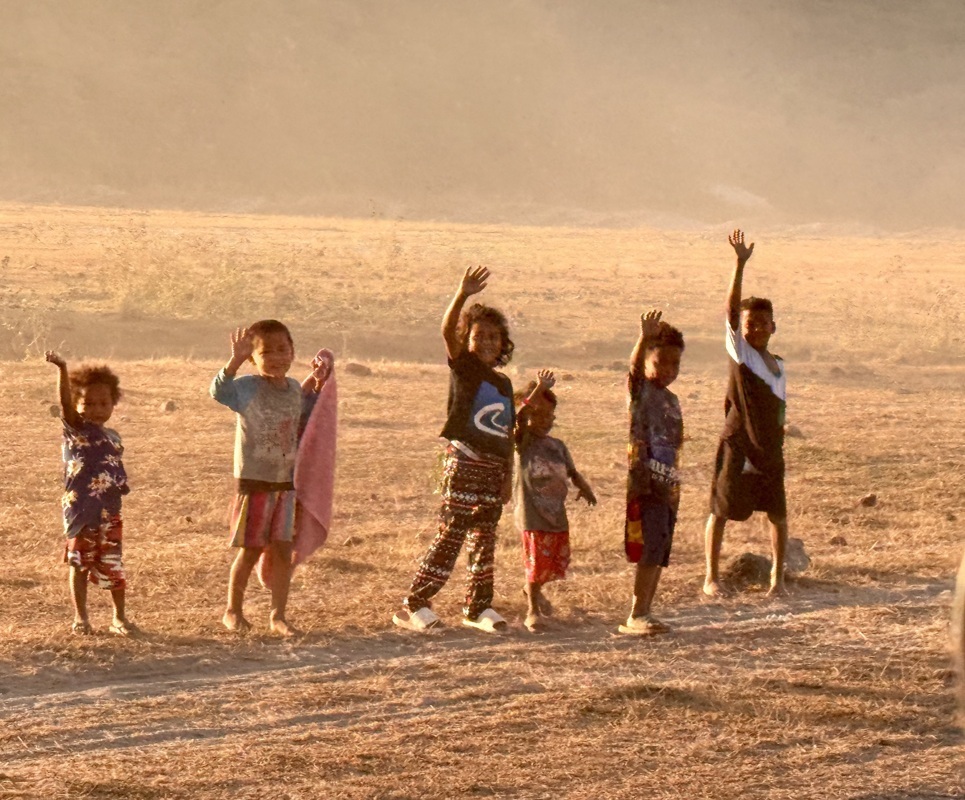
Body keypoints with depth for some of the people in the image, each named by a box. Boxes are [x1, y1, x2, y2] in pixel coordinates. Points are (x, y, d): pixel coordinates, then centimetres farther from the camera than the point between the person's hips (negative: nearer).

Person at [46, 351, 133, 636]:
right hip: (80, 512, -4)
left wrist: (120, 484, 2)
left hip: (110, 513, 4)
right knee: (80, 565, 5)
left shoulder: (113, 438, 11)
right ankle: (81, 618, 15)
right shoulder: (76, 429, -5)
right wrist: (62, 370, -38)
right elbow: (65, 401, -23)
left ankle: (119, 617, 19)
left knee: (113, 567, 7)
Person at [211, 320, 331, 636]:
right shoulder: (248, 387, -13)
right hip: (254, 482, -5)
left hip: (285, 483, 5)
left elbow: (302, 422, 23)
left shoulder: (295, 389, 6)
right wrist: (235, 361, -45)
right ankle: (233, 610, 20)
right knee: (250, 550, 4)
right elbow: (219, 392, -32)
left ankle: (278, 615, 13)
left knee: (283, 551, 5)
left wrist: (315, 387, 13)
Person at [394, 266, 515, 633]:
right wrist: (462, 296, -37)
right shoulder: (463, 367, -2)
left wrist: (508, 476, 14)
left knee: (484, 539, 11)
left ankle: (478, 607, 21)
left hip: (493, 468, 6)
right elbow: (448, 332, -22)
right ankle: (414, 605, -4)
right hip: (463, 462, -6)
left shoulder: (504, 384, 16)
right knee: (451, 535, -9)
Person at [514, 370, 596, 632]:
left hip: (557, 514, 6)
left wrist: (584, 487, -11)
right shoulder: (523, 440, -5)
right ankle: (533, 611, 12)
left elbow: (572, 472, 11)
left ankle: (533, 589, 41)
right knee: (537, 561, -5)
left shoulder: (558, 446, 13)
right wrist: (539, 390, -33)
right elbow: (519, 416, -23)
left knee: (558, 561, 11)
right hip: (532, 514, -6)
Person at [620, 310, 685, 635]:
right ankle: (636, 616, -10)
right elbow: (634, 367, -26)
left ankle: (644, 613, 15)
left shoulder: (671, 399, 18)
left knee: (660, 554, 8)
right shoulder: (641, 389, -3)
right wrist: (644, 339, -45)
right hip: (644, 483, -8)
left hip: (667, 486, 8)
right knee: (650, 550, -13)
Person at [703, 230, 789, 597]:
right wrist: (740, 264, -25)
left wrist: (778, 441, 12)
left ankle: (778, 577, 15)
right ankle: (711, 577, 10)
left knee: (778, 513, 5)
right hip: (737, 446, -5)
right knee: (720, 510, 1)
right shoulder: (739, 352, -4)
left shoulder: (778, 365, 11)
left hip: (769, 450, 5)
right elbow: (732, 308, -16)